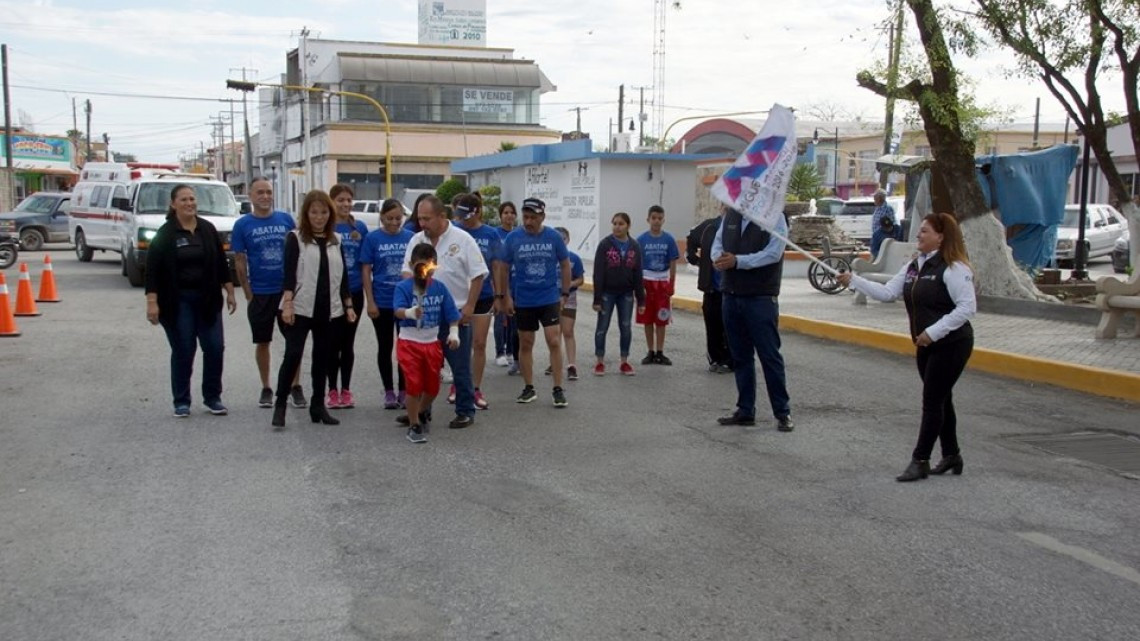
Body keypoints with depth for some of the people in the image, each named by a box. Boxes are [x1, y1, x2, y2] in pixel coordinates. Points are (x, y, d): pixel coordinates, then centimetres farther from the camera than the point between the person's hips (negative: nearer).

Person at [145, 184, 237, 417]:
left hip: (207, 300, 4)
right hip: (177, 302, -3)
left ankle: (212, 397, 15)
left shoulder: (208, 229, 6)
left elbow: (221, 263, 12)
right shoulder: (165, 234, -5)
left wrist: (229, 292, 8)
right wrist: (152, 302, -15)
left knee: (215, 348, 1)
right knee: (183, 351, 0)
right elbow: (153, 270, -8)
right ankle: (181, 401, 13)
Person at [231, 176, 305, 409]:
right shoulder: (242, 225, -1)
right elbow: (239, 262, 1)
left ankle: (295, 387, 13)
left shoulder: (286, 219, 2)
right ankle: (266, 389, 20)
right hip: (260, 293, -1)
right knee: (262, 342, 8)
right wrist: (248, 295, -3)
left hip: (287, 290, 1)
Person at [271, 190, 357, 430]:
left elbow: (342, 275, 15)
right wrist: (287, 303, -17)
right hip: (301, 308, -4)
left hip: (328, 310, 4)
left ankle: (318, 406, 17)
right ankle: (280, 405, 1)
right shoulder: (295, 238, -1)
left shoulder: (335, 240, 12)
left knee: (322, 358, 9)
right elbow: (289, 273, -8)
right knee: (292, 356, -8)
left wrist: (348, 305, 11)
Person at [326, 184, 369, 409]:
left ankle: (346, 390, 18)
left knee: (348, 342, 9)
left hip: (354, 292, 3)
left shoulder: (360, 228, 5)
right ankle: (332, 391, 12)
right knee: (333, 342, 2)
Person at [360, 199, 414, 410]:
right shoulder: (372, 238, -3)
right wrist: (370, 302, -7)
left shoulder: (411, 238, 0)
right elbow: (366, 271, -2)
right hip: (382, 303, -1)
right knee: (385, 347, 9)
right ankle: (389, 391, 19)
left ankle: (403, 391, 17)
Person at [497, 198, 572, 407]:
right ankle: (529, 388, 21)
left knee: (553, 341, -8)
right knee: (525, 344, 9)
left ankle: (558, 389, 1)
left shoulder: (554, 237, -5)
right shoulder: (513, 238, -4)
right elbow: (504, 268, 4)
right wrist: (505, 297, 3)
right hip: (523, 301, 1)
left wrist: (565, 294, 2)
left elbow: (565, 266, 4)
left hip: (550, 298, -1)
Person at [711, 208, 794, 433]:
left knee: (769, 355, -1)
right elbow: (718, 241, 12)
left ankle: (783, 412, 9)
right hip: (731, 295, 6)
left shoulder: (774, 217, -7)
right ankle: (745, 411, 21)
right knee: (740, 357, 12)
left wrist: (737, 261, -23)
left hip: (761, 298, -6)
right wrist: (718, 257, -11)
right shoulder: (731, 215, 10)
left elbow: (773, 253, -16)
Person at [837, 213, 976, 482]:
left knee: (933, 401, -5)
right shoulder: (913, 267, 10)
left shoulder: (954, 268, -17)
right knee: (940, 400, 16)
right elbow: (887, 292, 6)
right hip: (926, 346, 8)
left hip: (951, 345, -8)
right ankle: (951, 455, 28)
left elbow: (968, 306, -21)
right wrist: (853, 281, -3)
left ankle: (920, 460, 0)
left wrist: (933, 332, -24)